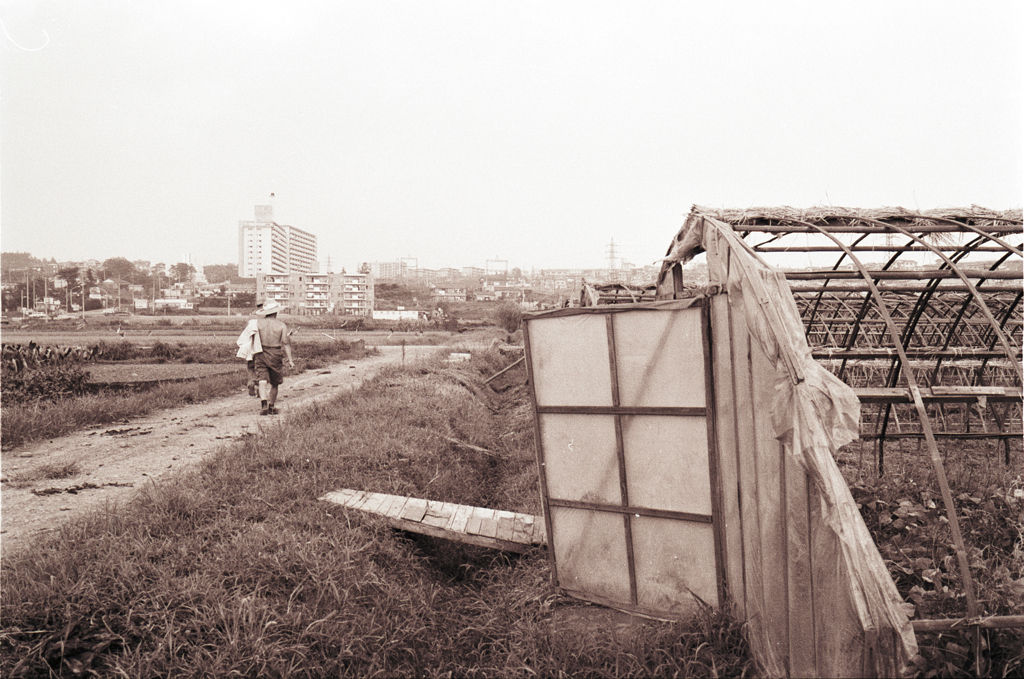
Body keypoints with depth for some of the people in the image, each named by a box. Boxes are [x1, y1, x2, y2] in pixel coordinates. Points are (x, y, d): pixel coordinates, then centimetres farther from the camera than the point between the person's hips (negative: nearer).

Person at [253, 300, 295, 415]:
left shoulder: (258, 323, 0)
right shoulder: (281, 325, -3)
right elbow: (285, 343, -8)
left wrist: (253, 354, 11)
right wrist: (290, 359, -8)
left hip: (261, 354, 1)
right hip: (275, 355, 0)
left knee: (263, 380, -5)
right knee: (274, 383, 14)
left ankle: (263, 403, -27)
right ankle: (271, 407, 22)